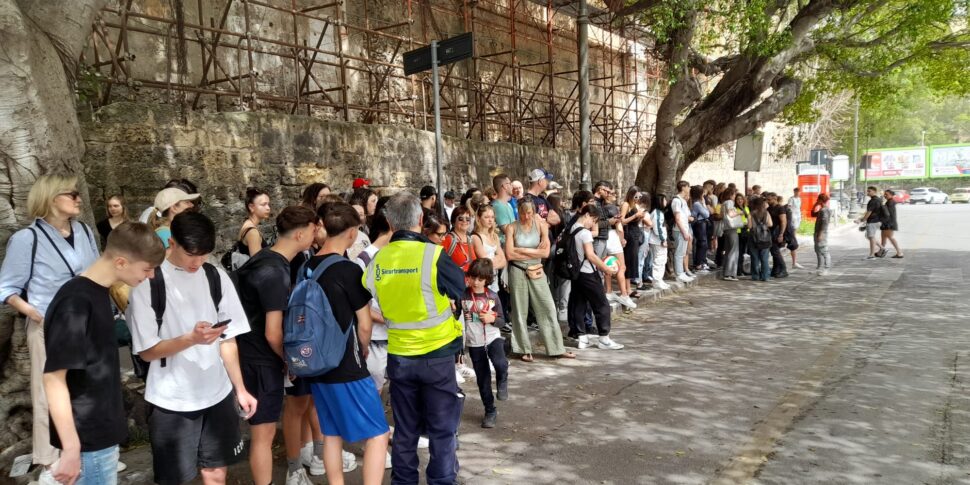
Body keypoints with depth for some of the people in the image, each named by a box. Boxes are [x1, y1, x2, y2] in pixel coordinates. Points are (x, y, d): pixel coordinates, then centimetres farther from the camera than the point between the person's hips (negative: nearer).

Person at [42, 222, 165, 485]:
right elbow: (54, 377, -22)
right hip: (87, 439, -9)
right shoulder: (75, 303, -22)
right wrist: (71, 449, -22)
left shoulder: (98, 293, 6)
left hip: (102, 430, 9)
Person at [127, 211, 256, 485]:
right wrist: (191, 338, -25)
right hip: (171, 400, -3)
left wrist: (240, 388, 4)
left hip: (217, 394, 3)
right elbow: (146, 351, -9)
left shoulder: (217, 277, 2)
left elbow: (228, 339, 6)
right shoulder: (148, 283, -10)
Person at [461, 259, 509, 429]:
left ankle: (502, 382, 7)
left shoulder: (493, 296, -3)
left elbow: (502, 321, 4)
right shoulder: (463, 295, -8)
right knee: (482, 379, 9)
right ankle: (490, 411, 26)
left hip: (493, 338, 0)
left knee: (500, 364, -27)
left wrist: (492, 319, -15)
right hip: (474, 343, 0)